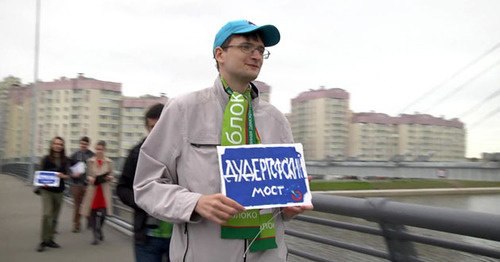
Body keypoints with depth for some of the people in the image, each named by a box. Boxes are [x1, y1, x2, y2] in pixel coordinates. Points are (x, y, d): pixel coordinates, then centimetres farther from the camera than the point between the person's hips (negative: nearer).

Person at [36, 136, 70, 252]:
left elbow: (67, 175, 2)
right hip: (47, 190, -3)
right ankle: (44, 241, -7)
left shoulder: (65, 160, 5)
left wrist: (63, 175, -20)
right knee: (46, 214, -16)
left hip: (59, 191, 3)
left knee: (55, 216, 9)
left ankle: (50, 239, 21)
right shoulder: (46, 159, -2)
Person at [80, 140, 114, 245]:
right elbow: (88, 175, 11)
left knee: (102, 212, -8)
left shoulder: (109, 162, 5)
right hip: (93, 189, 1)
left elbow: (111, 176, 9)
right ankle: (96, 235, 15)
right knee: (92, 213, 0)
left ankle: (98, 231, 21)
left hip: (104, 190, -1)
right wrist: (90, 178, -11)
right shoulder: (90, 161, 6)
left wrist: (109, 177, -13)